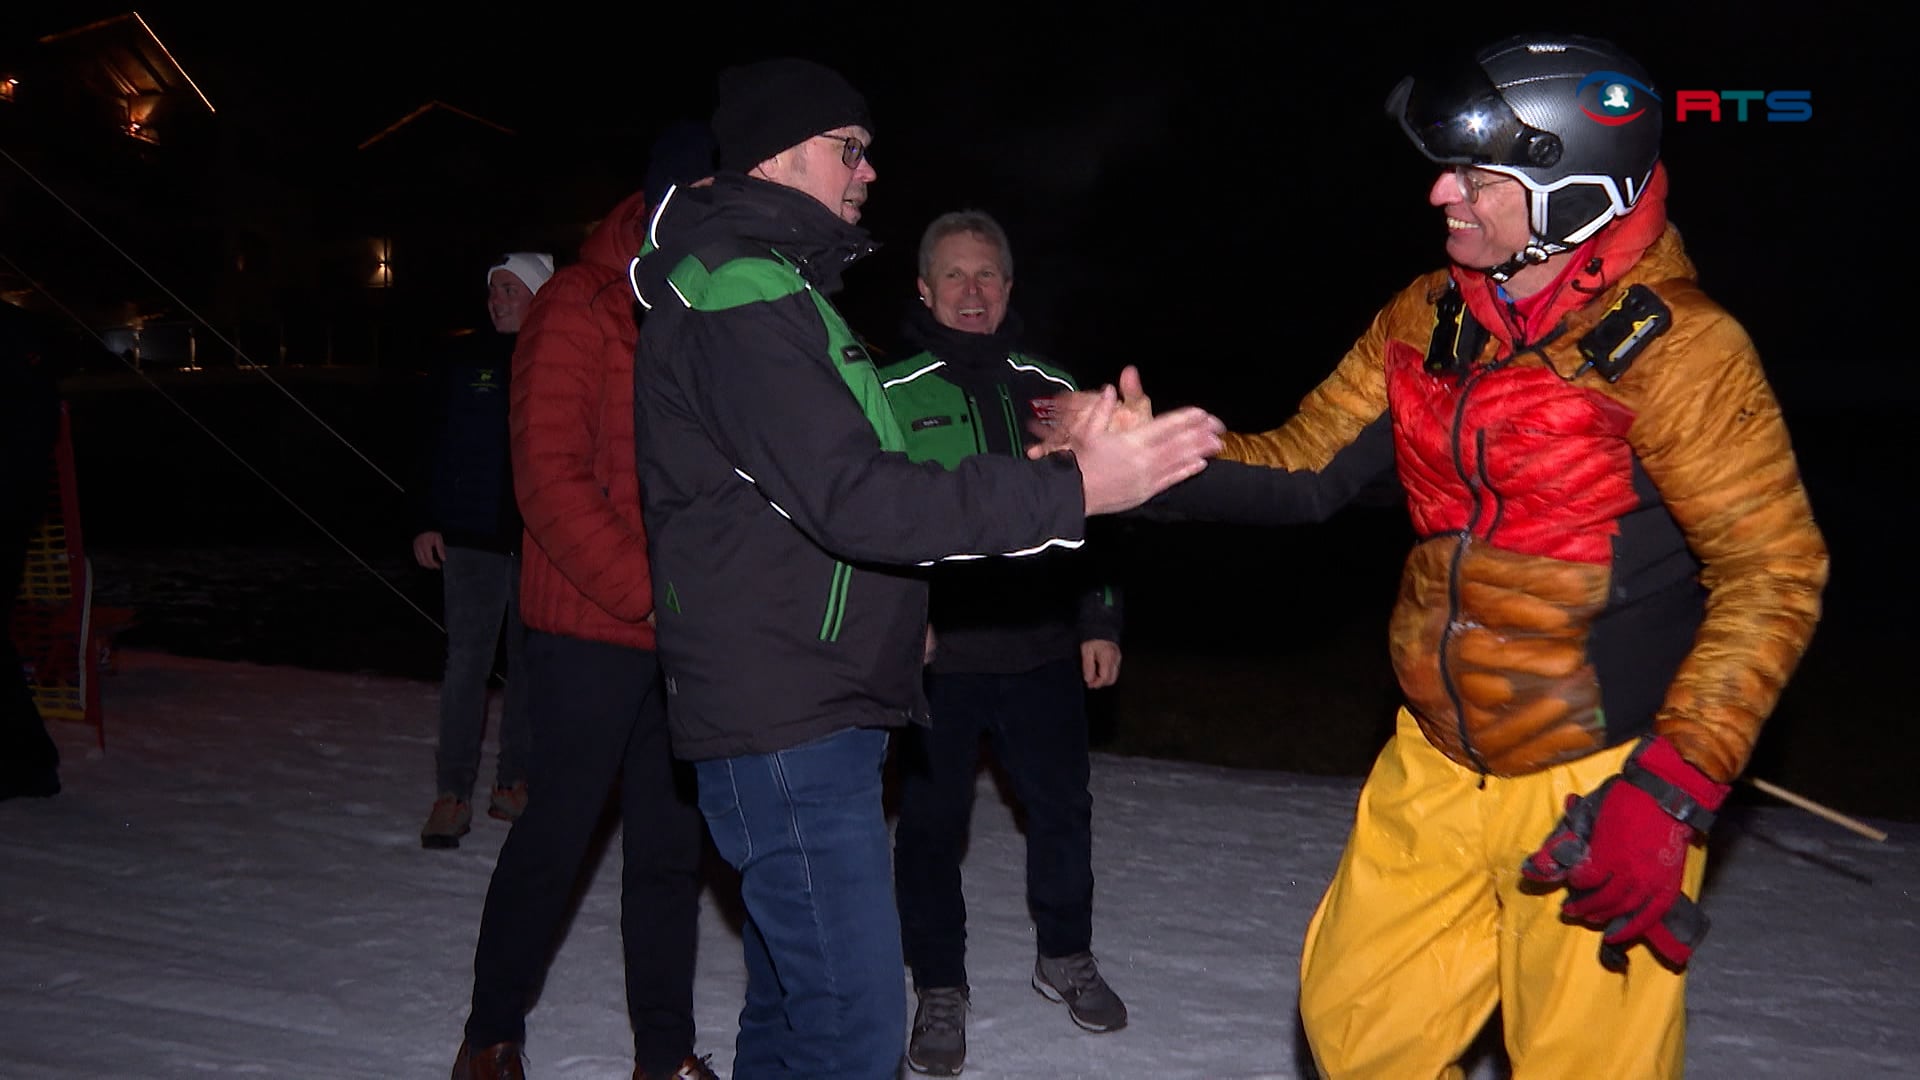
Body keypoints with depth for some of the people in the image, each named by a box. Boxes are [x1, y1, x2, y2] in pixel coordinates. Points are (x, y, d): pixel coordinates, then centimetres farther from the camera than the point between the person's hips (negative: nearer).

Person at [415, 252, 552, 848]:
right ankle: (452, 795, 2)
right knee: (467, 662, -3)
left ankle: (513, 784, 21)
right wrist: (428, 523, -1)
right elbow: (433, 444, 5)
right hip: (472, 536, -1)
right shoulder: (465, 359, 5)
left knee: (531, 663, 9)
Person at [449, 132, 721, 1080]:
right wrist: (651, 593, -20)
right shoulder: (580, 309, -8)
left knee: (671, 844, 10)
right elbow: (552, 478, -14)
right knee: (555, 838, 5)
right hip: (592, 630, -6)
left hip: (688, 635, 6)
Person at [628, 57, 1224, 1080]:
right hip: (786, 722, -11)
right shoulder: (740, 295, -16)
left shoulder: (769, 287, 19)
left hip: (816, 706, 11)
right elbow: (852, 497, -26)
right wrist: (1073, 490, -27)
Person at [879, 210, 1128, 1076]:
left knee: (1063, 808, 14)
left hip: (1042, 647, 3)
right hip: (936, 653, -3)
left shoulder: (1051, 390, 9)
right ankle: (939, 989, 24)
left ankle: (1066, 957, 36)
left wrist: (1099, 621, 10)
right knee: (934, 822, 7)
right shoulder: (892, 394, -3)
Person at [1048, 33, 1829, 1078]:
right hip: (1434, 773, 6)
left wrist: (1672, 789, -21)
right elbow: (1306, 470, 6)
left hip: (1598, 789, -6)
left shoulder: (1670, 345, -16)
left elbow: (1773, 572, -15)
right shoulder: (1425, 321, 2)